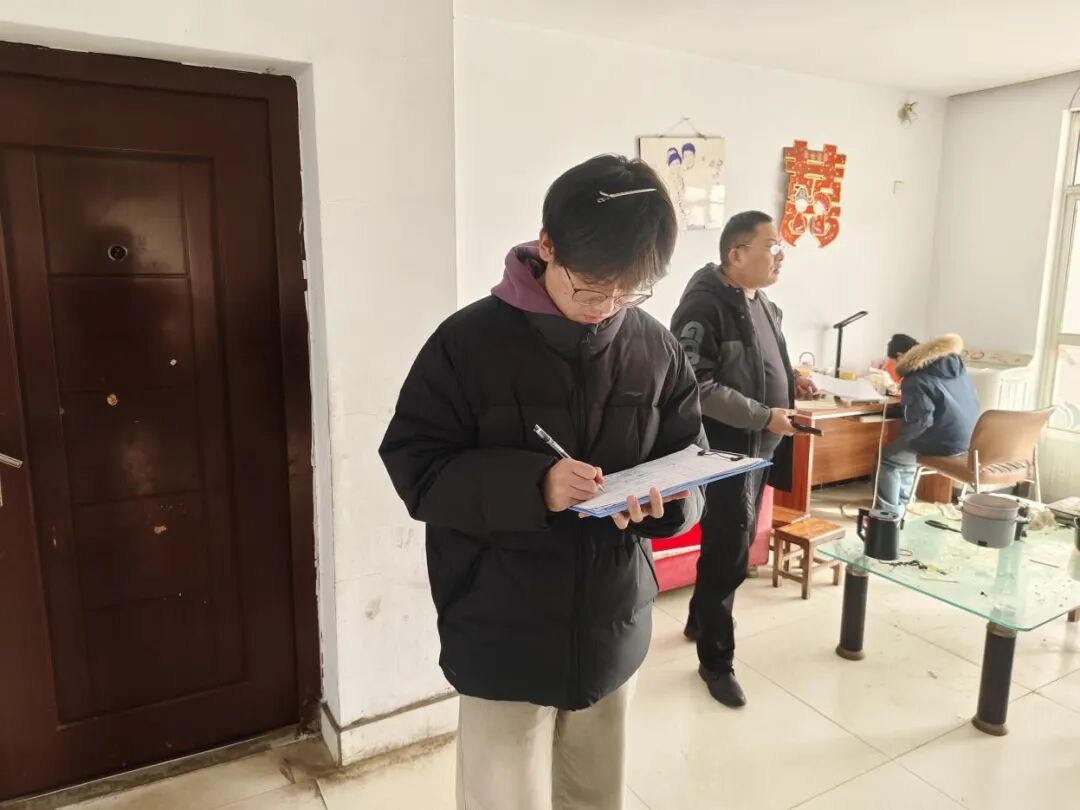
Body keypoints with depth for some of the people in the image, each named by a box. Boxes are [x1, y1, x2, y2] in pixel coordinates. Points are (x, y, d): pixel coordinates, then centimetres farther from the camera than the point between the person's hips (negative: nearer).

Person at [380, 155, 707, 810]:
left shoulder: (656, 348, -2)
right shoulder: (471, 339, -13)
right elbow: (416, 467, -13)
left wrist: (666, 497, -20)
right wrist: (533, 485, -28)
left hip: (613, 630, 4)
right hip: (505, 642, -3)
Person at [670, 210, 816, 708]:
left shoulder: (761, 304, 11)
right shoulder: (704, 305, -18)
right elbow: (697, 387, -25)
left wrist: (791, 383, 5)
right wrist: (765, 416, -24)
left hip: (758, 450, 9)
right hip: (726, 451, -9)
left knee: (735, 546, 20)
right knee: (728, 553, 0)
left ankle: (699, 621, 40)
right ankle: (715, 660, 17)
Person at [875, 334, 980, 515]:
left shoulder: (916, 380, -17)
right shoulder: (955, 363, 7)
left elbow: (921, 420, -24)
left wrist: (903, 435, -5)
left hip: (947, 442, -9)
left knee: (888, 457, 9)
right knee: (906, 450, 28)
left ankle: (888, 513, 16)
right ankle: (900, 504, 38)